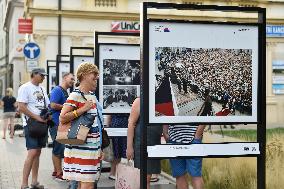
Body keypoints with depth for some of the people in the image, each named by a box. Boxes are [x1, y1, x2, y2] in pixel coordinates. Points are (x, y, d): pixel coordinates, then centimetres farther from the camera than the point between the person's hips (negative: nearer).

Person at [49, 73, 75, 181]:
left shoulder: (65, 92, 19)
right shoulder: (57, 90, -11)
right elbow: (53, 105, -21)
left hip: (63, 124, 10)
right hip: (57, 124, -10)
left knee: (58, 148, 14)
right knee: (58, 149, -6)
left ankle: (56, 171, 21)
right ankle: (59, 173, -2)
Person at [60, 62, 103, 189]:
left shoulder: (92, 95, 16)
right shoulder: (75, 95, -11)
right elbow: (62, 118, -20)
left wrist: (99, 148, 24)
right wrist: (83, 109, -20)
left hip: (92, 147, 8)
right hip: (82, 148, -8)